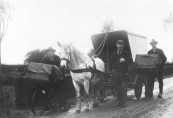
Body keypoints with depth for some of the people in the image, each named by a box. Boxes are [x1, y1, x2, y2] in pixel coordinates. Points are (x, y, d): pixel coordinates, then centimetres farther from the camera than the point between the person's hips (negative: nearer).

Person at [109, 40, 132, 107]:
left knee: (123, 87, -5)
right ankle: (119, 101, 18)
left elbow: (130, 61, -2)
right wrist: (112, 69, 3)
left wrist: (124, 60, -20)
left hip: (123, 73, -3)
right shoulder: (114, 53, 12)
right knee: (118, 88, 8)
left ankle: (124, 102, 0)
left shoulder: (126, 53, 3)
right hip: (116, 73, 3)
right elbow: (111, 62, 17)